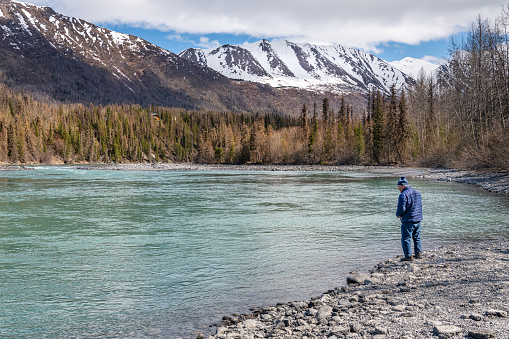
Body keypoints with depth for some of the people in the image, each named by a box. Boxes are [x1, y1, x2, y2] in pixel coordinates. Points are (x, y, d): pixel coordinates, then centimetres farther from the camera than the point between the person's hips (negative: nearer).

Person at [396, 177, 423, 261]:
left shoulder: (403, 195, -17)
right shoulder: (417, 192, 11)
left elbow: (401, 209, -21)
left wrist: (398, 214, -1)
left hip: (408, 221, -8)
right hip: (418, 219, 8)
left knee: (406, 239, 1)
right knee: (417, 238, 20)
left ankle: (408, 256, 2)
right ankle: (419, 253, 24)